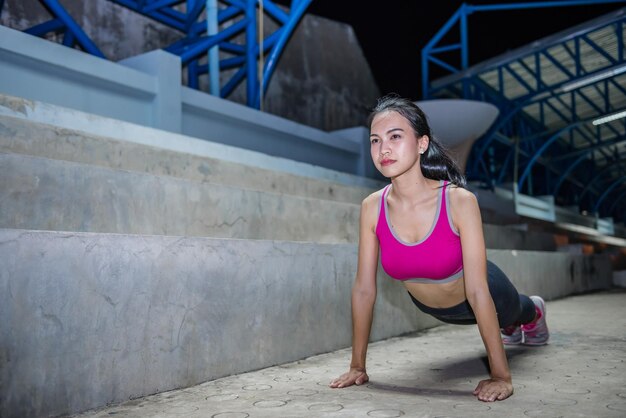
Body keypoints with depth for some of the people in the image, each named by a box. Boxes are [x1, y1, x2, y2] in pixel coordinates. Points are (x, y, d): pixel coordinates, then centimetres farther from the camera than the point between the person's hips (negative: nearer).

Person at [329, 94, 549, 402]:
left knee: (510, 312, 34)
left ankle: (533, 311, 71)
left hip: (478, 298, -3)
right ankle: (510, 326, 73)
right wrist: (357, 366, -17)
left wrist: (501, 375, -34)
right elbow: (364, 289, -21)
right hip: (429, 304, 3)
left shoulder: (459, 201, -37)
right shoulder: (372, 207, -27)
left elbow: (477, 291, -36)